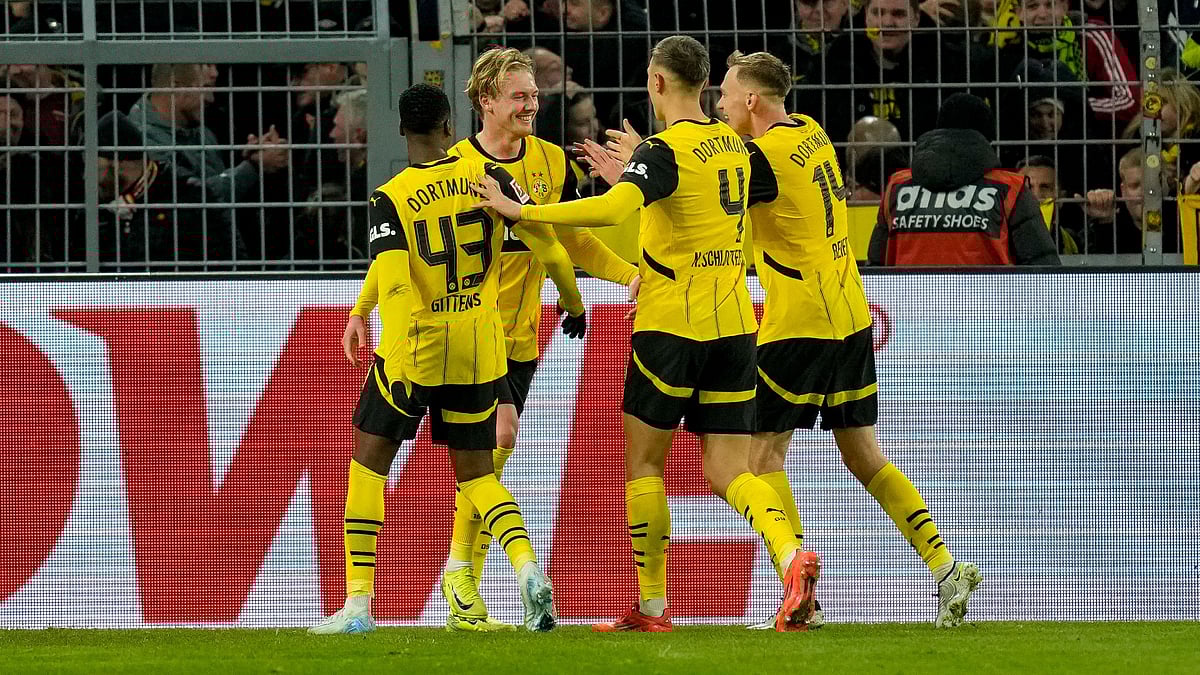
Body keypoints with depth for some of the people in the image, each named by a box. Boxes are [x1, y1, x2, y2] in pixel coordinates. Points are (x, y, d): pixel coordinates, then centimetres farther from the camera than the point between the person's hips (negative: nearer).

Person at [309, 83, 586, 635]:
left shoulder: (389, 199, -10)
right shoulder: (487, 176, -2)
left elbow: (395, 284, -21)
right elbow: (546, 245, 0)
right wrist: (571, 299, 16)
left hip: (414, 350, -3)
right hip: (480, 347, 3)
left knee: (369, 464, 11)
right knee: (476, 473, 14)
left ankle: (358, 604, 7)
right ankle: (527, 569, -12)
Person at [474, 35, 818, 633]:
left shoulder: (663, 150, -12)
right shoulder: (733, 145, 11)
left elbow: (612, 210, -30)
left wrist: (520, 210, -24)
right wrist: (634, 176, 27)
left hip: (671, 325, -6)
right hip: (734, 326, 6)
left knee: (644, 462, 8)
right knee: (727, 472, 5)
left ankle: (651, 607, 11)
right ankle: (791, 557, -22)